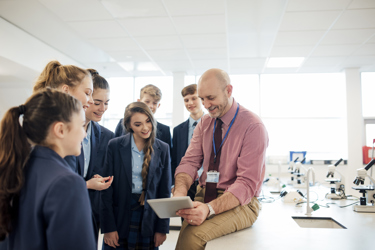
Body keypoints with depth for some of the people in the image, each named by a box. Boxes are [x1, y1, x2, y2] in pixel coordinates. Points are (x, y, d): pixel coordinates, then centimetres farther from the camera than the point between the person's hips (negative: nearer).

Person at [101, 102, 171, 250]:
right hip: (119, 217, -1)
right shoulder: (115, 146, -5)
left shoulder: (162, 149, 0)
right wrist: (108, 227, -8)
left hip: (148, 219, 1)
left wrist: (162, 228, 0)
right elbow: (106, 189, -5)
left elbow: (165, 191, 2)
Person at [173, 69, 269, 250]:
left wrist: (209, 208, -33)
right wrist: (180, 192, -22)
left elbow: (247, 184, -19)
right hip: (204, 196, 5)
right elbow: (189, 162, 0)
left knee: (193, 235, -31)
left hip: (239, 203, -4)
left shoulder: (253, 127, -13)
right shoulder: (204, 123, 6)